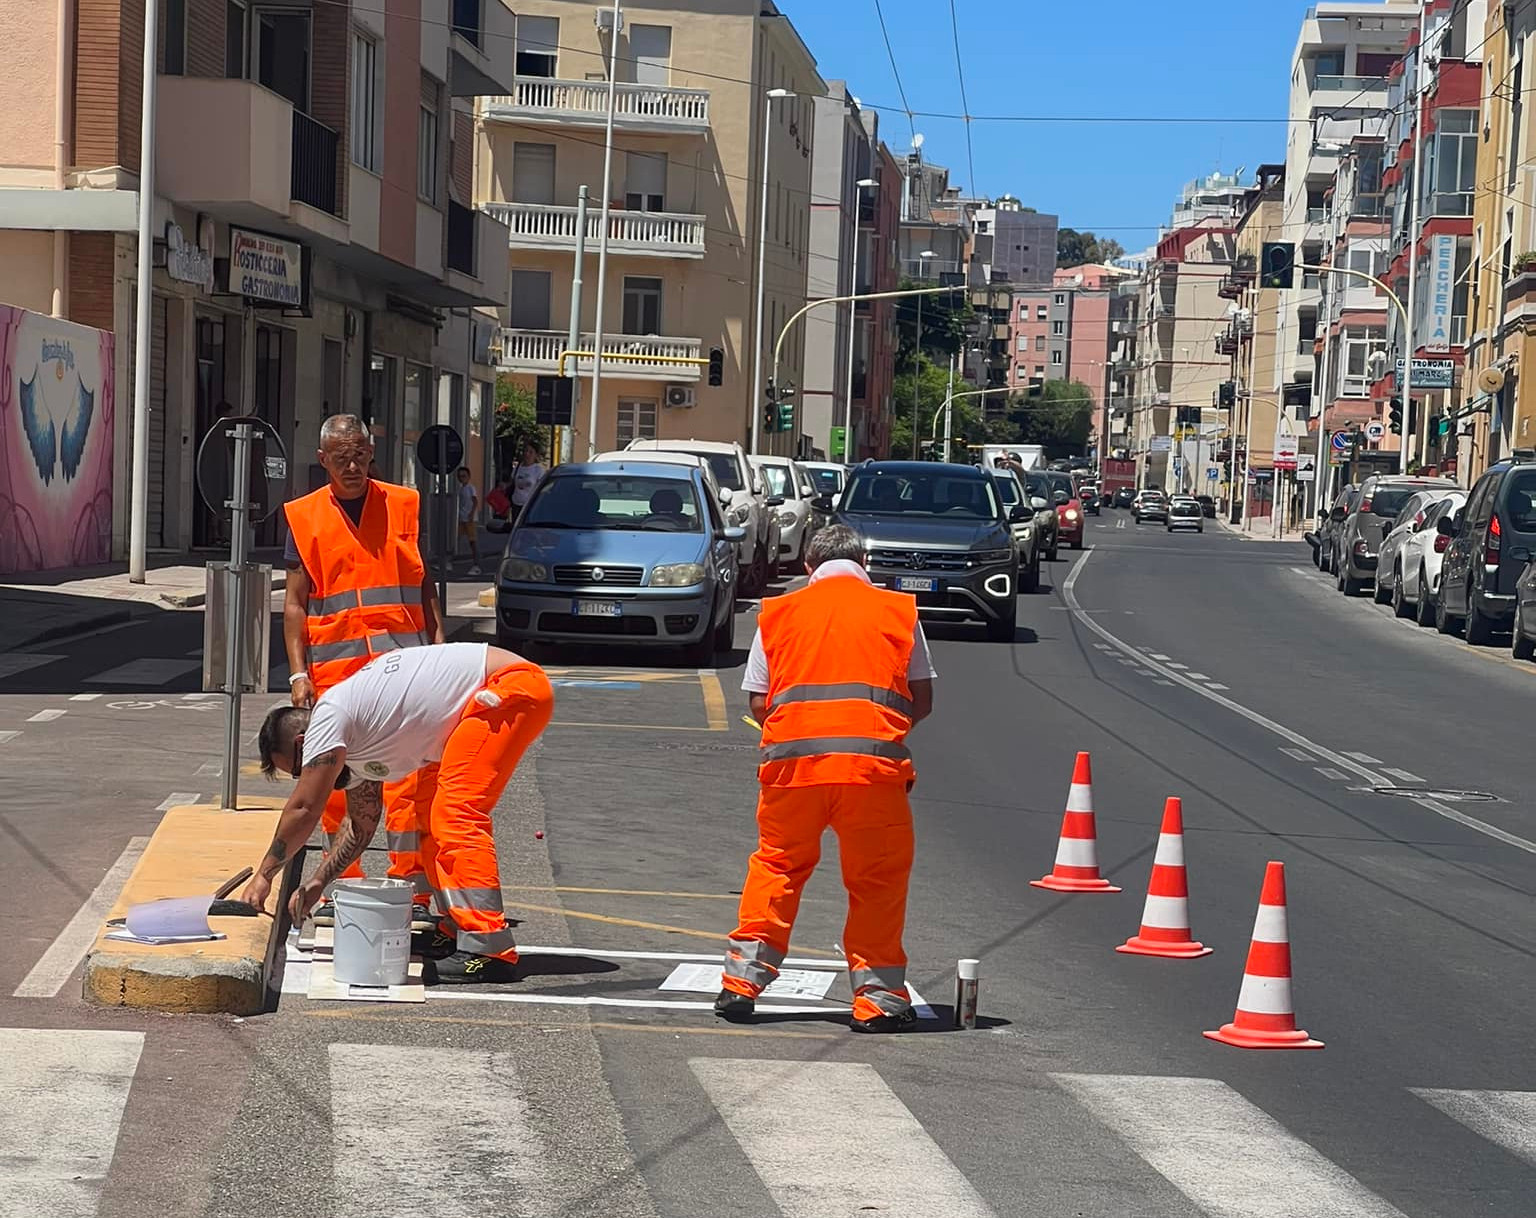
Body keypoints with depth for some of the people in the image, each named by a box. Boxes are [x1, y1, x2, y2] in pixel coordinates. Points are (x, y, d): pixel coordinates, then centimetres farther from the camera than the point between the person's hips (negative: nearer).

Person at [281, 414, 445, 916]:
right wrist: (298, 672, 0)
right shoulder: (305, 517, 9)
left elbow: (426, 587, 15)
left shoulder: (403, 506, 9)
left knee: (407, 773, -10)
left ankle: (412, 884, -11)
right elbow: (294, 602, 9)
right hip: (333, 667, 1)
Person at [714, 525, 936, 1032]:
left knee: (776, 867, 16)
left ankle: (742, 981, 15)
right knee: (877, 880, 9)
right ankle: (879, 997, 9)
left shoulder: (779, 613, 15)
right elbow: (922, 699, 12)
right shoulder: (898, 611, 13)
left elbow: (759, 702, 12)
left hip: (792, 758, 1)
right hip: (874, 760, -1)